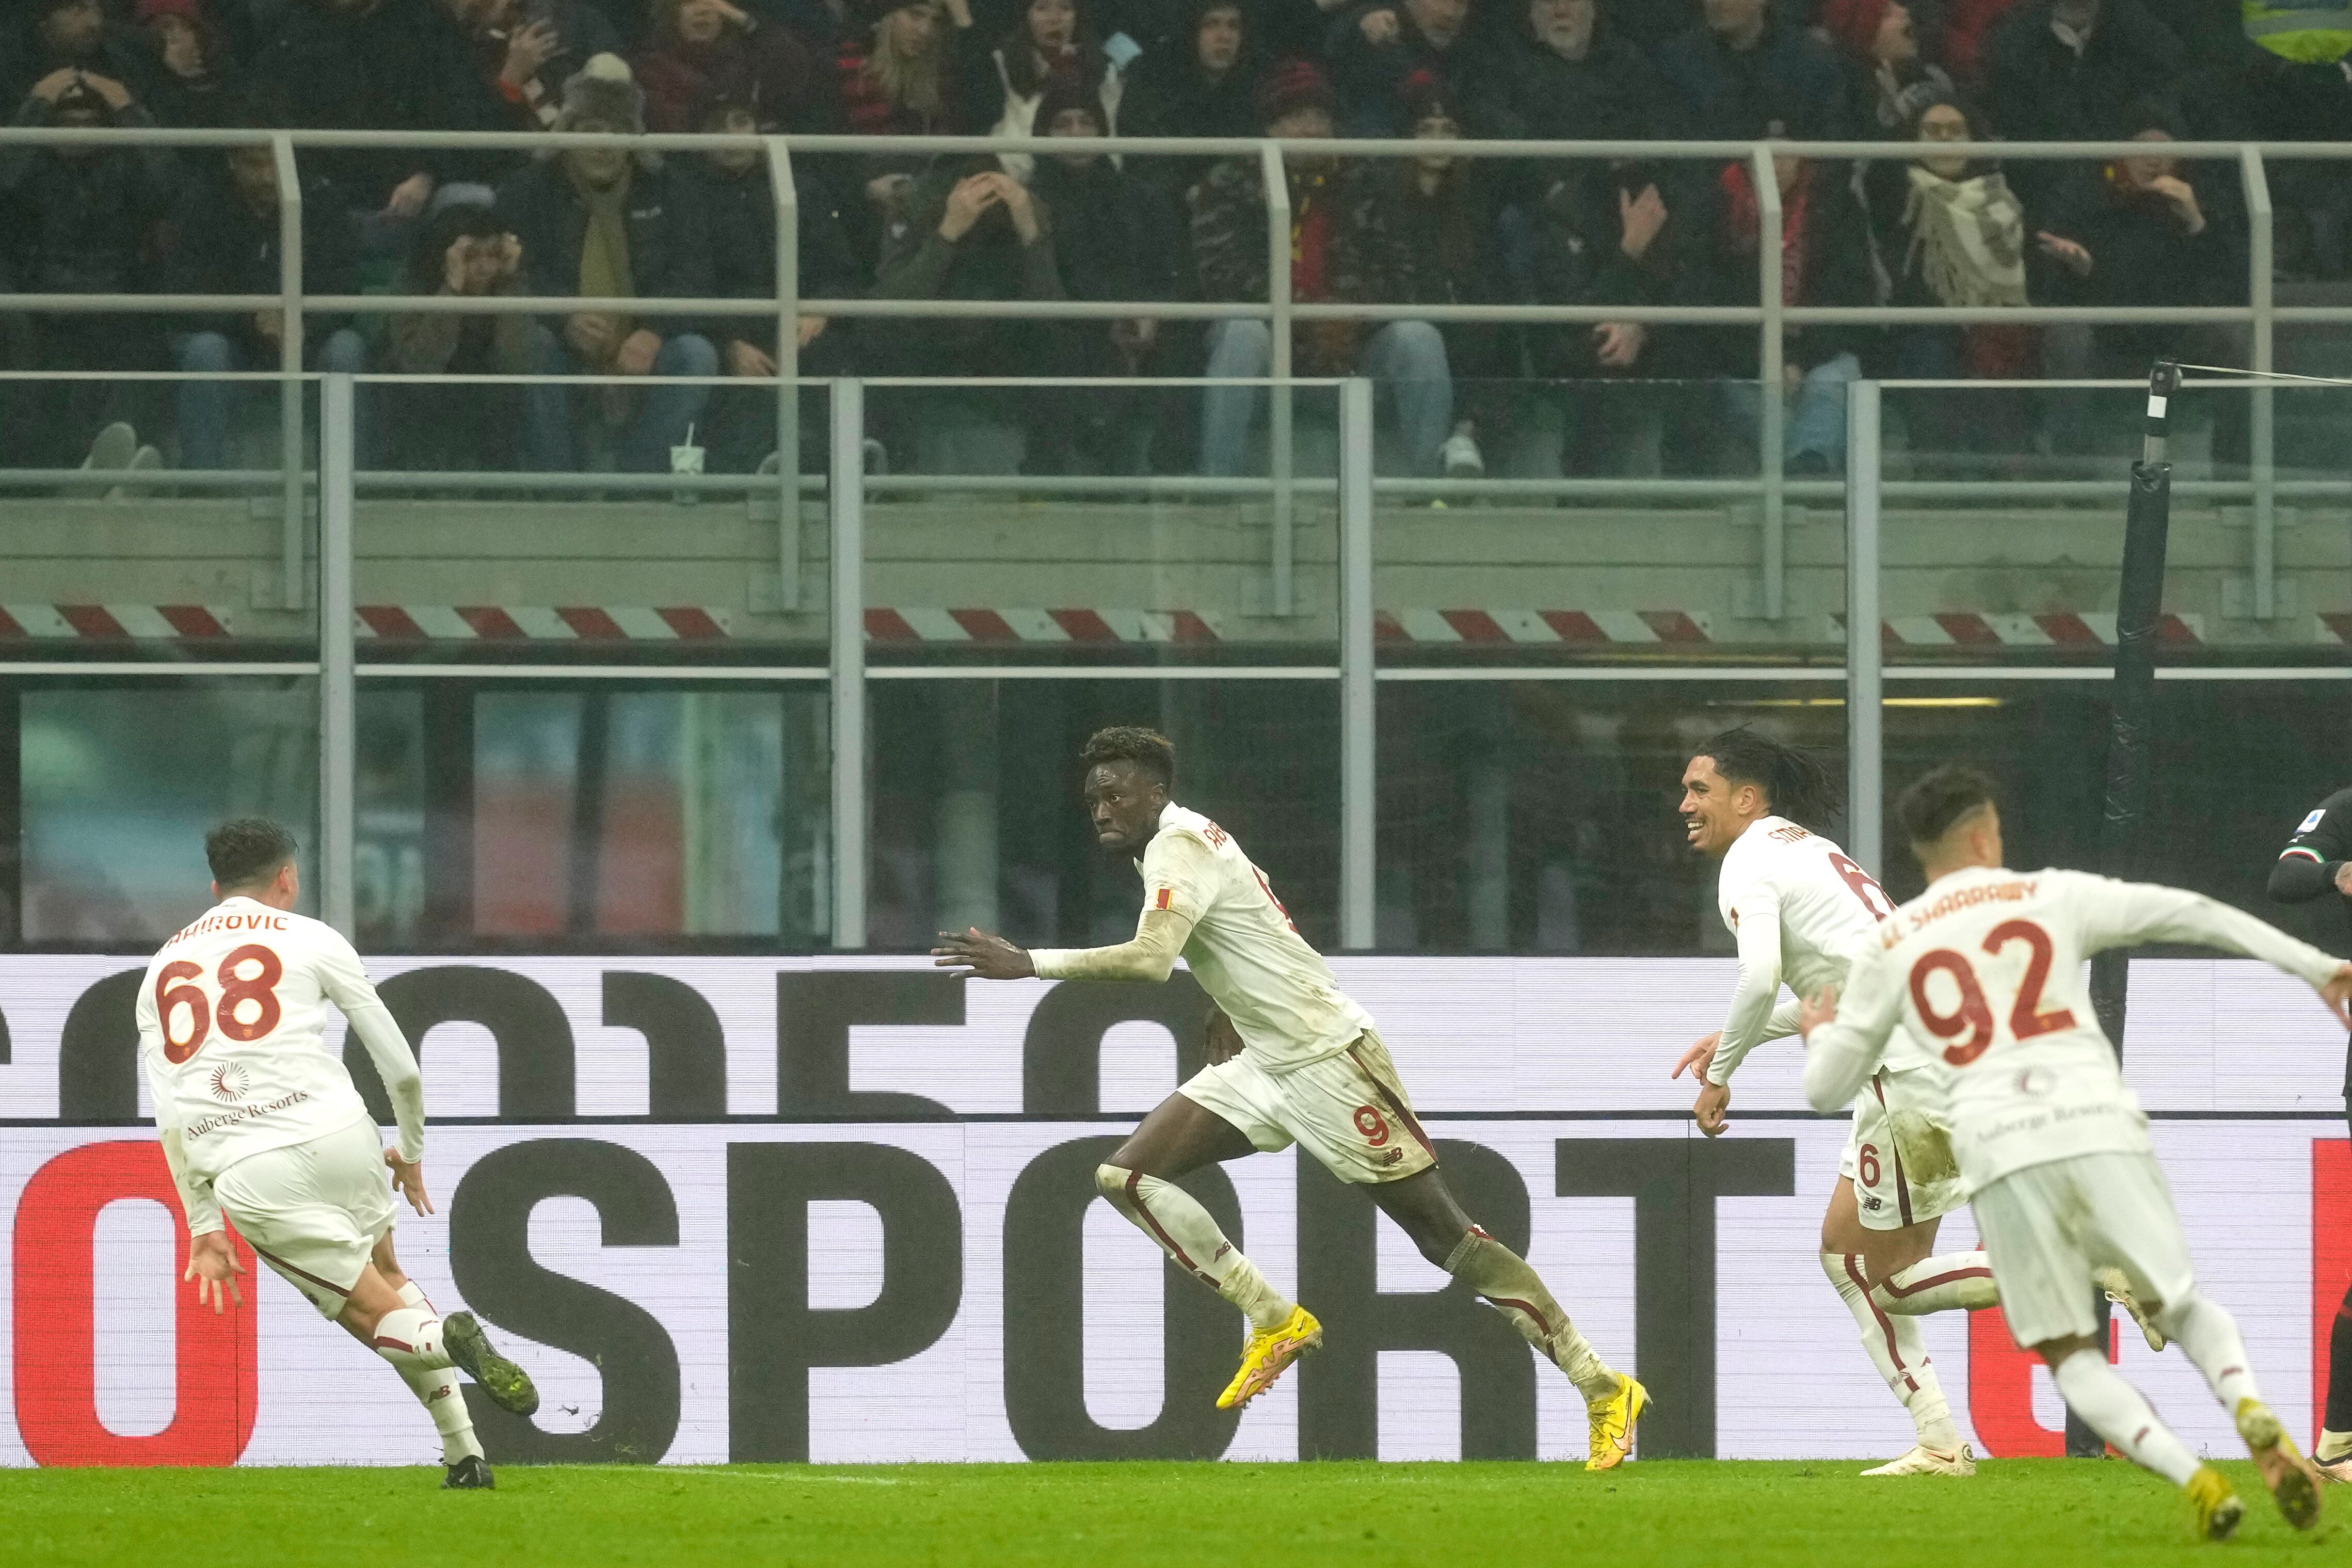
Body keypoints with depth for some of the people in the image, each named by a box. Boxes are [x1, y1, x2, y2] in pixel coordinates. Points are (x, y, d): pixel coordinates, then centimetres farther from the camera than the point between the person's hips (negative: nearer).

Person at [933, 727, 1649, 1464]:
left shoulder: (1179, 846, -17)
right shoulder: (1182, 843, 12)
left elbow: (1150, 958, -33)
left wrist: (1029, 962, -31)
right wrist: (1225, 1010, 19)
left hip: (1326, 1057, -10)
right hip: (1264, 1064, 10)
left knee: (1446, 1235, -7)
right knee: (1128, 1175, -3)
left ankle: (1604, 1390, -1)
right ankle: (1276, 1322, 1)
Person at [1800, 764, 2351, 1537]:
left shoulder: (1890, 950, 16)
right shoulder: (2050, 897, 13)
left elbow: (1825, 1088, 22)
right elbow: (2191, 915, 9)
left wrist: (1819, 1034, 46)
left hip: (1997, 1154, 0)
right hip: (2100, 1129, 0)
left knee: (2071, 1356, 10)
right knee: (2185, 1307, 16)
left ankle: (2191, 1477, -15)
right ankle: (2253, 1413, -16)